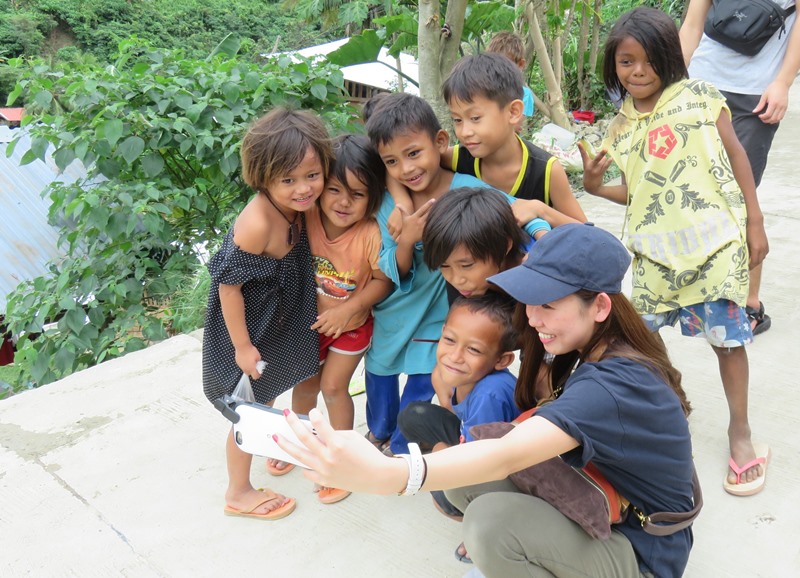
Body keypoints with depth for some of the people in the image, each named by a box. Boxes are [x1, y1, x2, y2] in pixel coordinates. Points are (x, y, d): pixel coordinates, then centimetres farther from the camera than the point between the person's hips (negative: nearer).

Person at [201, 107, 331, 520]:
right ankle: (238, 493, 36)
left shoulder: (296, 206, -14)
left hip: (278, 322, 7)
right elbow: (228, 286, -26)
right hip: (249, 329, -7)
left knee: (268, 396, 30)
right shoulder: (256, 224, -36)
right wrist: (242, 346, -19)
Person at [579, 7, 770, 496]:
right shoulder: (620, 128, 8)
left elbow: (735, 154, 2)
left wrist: (755, 223, -1)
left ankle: (740, 431, 23)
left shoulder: (698, 97, -1)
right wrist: (595, 186, -6)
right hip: (655, 249, 3)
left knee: (728, 333, 4)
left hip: (715, 239, -3)